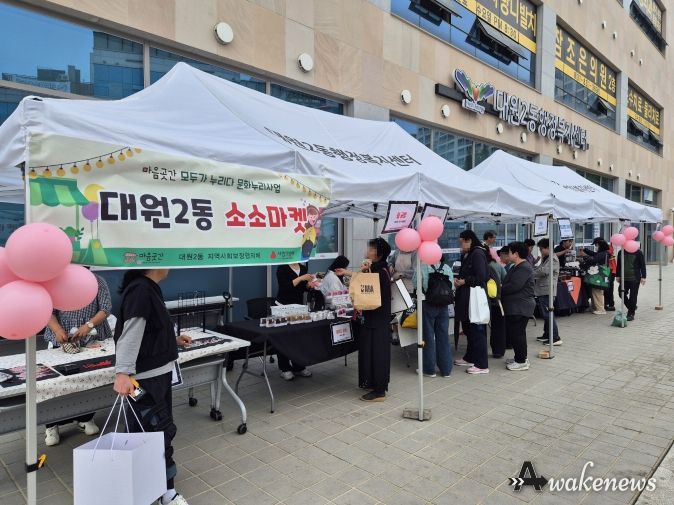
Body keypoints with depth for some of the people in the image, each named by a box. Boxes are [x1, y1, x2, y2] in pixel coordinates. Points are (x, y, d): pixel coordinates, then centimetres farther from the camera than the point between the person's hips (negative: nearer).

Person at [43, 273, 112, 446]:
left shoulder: (98, 282, 2)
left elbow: (105, 309, -5)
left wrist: (89, 325, -20)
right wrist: (57, 329, -20)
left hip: (92, 339, 0)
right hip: (62, 341, 0)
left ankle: (85, 418, 22)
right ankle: (52, 424, 13)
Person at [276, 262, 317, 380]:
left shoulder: (303, 268, 8)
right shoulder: (282, 269, -8)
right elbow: (284, 287, -19)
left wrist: (309, 284, -6)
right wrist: (300, 278, -24)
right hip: (283, 307, -5)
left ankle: (298, 367, 17)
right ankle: (285, 369, 11)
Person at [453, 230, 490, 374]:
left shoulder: (478, 254, -14)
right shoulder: (467, 255, 14)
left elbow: (481, 277, -20)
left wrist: (464, 281, -12)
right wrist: (459, 279, 3)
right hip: (467, 298, 9)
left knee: (477, 331, -3)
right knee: (468, 329, 17)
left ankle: (482, 365, 4)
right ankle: (470, 358, 29)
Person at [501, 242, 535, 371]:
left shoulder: (524, 268, -17)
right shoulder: (516, 267, 18)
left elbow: (514, 286, -24)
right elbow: (508, 283, 16)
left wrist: (499, 289, -11)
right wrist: (501, 287, -2)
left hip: (520, 308, -10)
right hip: (514, 307, 10)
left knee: (517, 333, -5)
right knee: (512, 332, 15)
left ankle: (522, 361, 4)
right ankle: (519, 357, 26)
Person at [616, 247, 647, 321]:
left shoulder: (638, 252, -3)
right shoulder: (621, 252, 8)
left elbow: (643, 265, -2)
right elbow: (618, 265, 17)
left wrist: (643, 277, -6)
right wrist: (617, 275, 15)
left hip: (635, 279, -4)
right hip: (624, 278, 4)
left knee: (633, 296, -2)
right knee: (622, 293, 0)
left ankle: (631, 314, 7)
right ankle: (632, 308, 24)